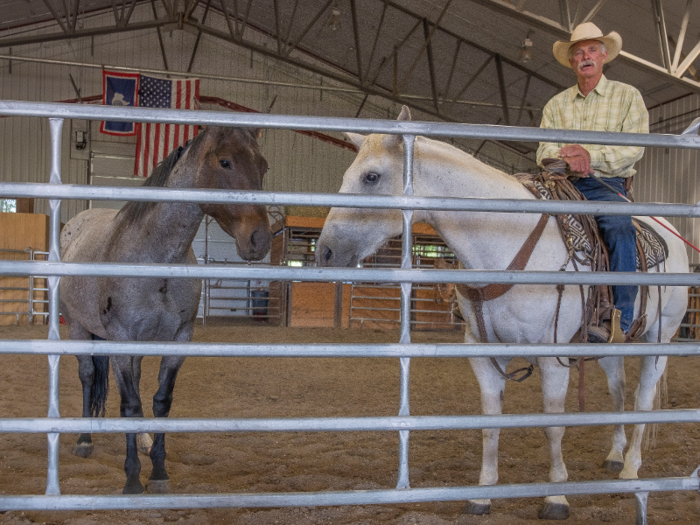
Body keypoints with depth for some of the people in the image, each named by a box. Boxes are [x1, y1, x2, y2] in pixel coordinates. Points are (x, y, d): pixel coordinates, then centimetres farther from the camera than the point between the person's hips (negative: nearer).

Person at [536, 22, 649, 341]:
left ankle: (620, 319, -33)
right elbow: (544, 151, 7)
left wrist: (590, 154, -20)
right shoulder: (556, 105, 18)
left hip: (606, 187, -3)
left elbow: (633, 148, -4)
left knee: (620, 227, -33)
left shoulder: (628, 96, 9)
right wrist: (566, 157, -18)